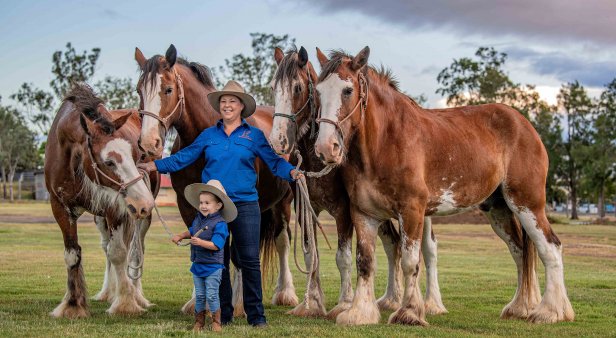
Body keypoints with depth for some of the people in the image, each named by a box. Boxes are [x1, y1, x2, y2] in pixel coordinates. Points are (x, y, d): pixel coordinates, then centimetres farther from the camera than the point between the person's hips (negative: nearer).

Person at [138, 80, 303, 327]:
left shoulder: (254, 136, 4)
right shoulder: (208, 135, 9)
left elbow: (274, 161, -1)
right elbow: (183, 158, 10)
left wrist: (292, 172, -20)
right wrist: (155, 165, 1)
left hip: (245, 205, -2)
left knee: (249, 260, -3)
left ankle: (256, 315, 4)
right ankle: (223, 313, 17)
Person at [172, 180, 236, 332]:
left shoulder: (219, 224, -16)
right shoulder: (198, 219, 7)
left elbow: (216, 245, -25)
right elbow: (191, 231, 28)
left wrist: (200, 242, -35)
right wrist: (180, 236, 13)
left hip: (213, 266, -7)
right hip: (197, 265, 7)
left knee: (212, 295, -3)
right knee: (199, 295, 12)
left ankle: (216, 322, 11)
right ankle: (199, 322, 21)